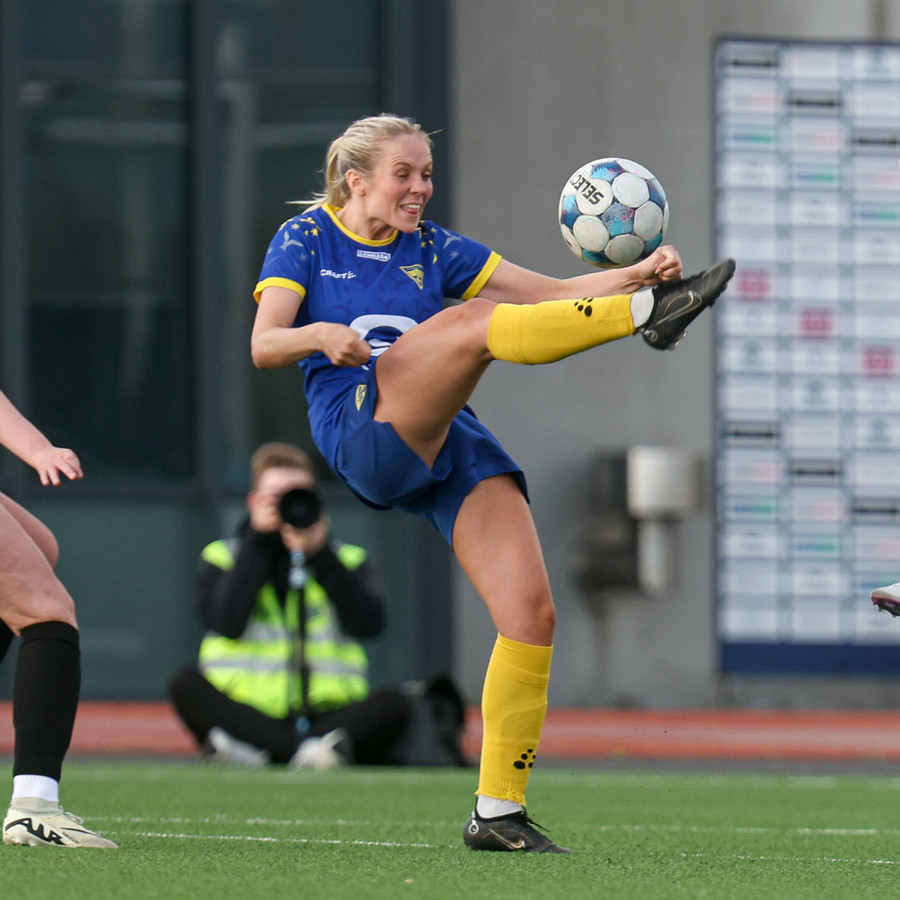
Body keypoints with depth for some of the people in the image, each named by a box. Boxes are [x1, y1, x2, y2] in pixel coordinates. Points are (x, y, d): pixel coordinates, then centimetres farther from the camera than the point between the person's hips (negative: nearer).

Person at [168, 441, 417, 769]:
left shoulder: (345, 560, 16)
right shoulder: (222, 558, 13)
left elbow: (368, 624, -4)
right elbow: (226, 622, -8)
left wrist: (319, 554, -10)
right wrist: (260, 539, -4)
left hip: (328, 714, 1)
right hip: (245, 713, -1)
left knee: (394, 703, -27)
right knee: (186, 683, -29)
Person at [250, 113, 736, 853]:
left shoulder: (431, 249, 21)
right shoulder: (305, 241, 10)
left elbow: (556, 293, 16)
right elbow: (263, 346, -4)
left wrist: (635, 273, -1)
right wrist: (317, 335, -26)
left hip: (449, 443, 5)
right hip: (360, 432, -5)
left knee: (533, 612, -11)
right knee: (476, 320, -29)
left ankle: (499, 812, -4)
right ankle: (648, 317, -36)